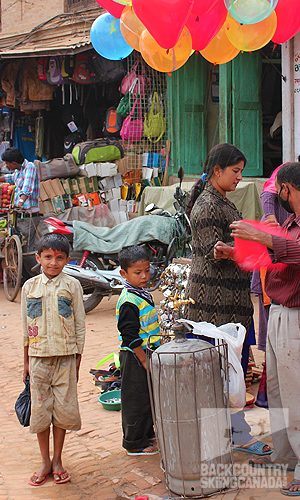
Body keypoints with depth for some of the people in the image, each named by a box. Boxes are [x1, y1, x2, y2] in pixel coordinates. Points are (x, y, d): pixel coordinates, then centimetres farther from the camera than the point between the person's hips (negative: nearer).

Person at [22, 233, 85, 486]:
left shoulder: (72, 285, 0)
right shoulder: (30, 286, 5)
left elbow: (79, 325, 3)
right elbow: (26, 327, 10)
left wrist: (77, 359, 0)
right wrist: (26, 361, 10)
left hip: (65, 356, -2)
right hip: (38, 357, 2)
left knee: (63, 408, 2)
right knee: (39, 409, 5)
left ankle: (57, 461, 17)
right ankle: (45, 462, 18)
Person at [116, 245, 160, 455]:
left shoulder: (143, 294, 10)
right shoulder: (129, 301, -21)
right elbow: (130, 335, -22)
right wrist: (144, 360, -20)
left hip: (146, 354, 10)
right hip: (134, 358, -10)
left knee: (148, 396, 20)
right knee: (136, 399, -1)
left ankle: (147, 432, 35)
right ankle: (135, 443, 9)